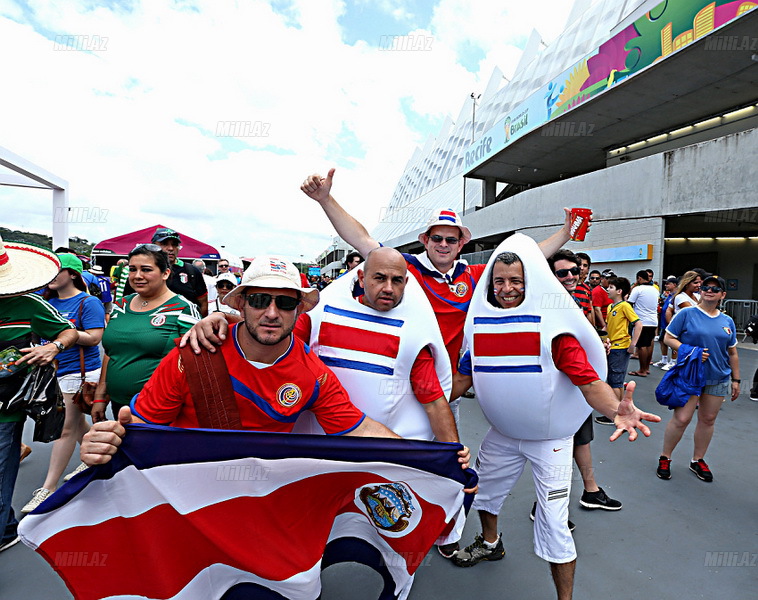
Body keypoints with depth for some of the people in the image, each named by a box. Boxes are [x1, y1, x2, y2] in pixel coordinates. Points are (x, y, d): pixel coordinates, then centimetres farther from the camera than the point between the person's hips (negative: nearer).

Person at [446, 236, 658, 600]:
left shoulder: (552, 323, -19)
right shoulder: (481, 321, -6)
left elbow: (587, 379, -25)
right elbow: (464, 375, 3)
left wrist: (615, 409, -44)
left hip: (550, 438, -5)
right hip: (502, 433, 5)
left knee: (553, 524, -2)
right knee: (482, 491, 23)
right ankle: (490, 543, 55)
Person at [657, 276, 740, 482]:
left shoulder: (727, 321, 9)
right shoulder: (686, 314, -5)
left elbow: (732, 353, 15)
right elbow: (669, 338, -6)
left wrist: (736, 380, 14)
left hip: (718, 379, 5)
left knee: (708, 420, 12)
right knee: (681, 418, -7)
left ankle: (698, 460, 29)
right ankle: (665, 458, 11)